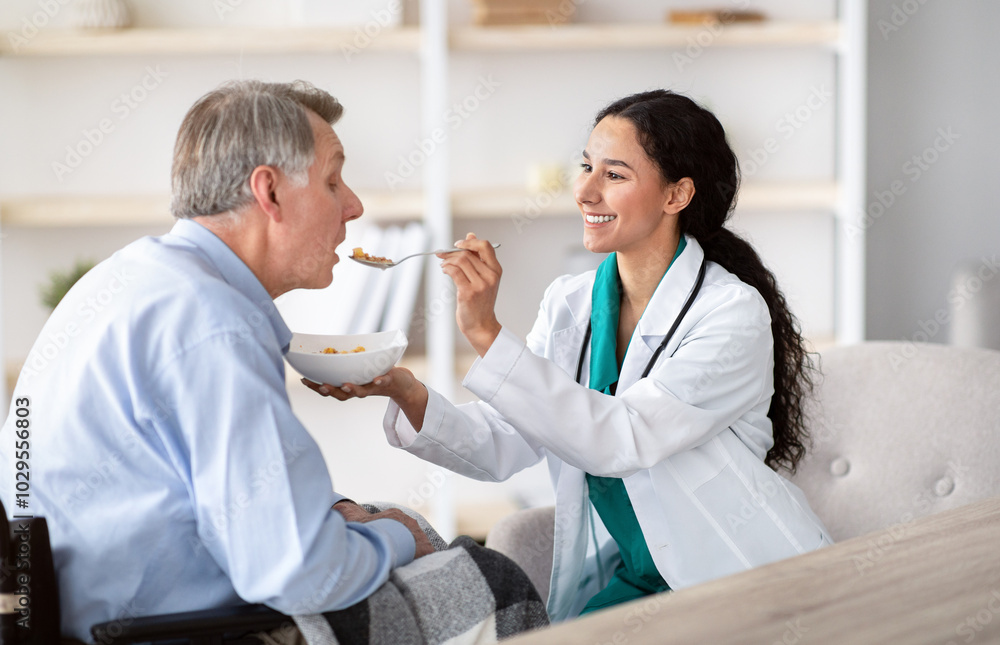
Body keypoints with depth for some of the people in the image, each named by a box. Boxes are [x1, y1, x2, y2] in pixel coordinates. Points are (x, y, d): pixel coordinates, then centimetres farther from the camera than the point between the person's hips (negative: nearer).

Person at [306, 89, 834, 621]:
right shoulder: (569, 305, 4)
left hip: (755, 582, -5)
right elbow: (499, 448, -1)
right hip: (636, 577, 5)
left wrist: (485, 332, -31)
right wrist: (407, 393, -20)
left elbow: (620, 439, -27)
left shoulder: (734, 315, -16)